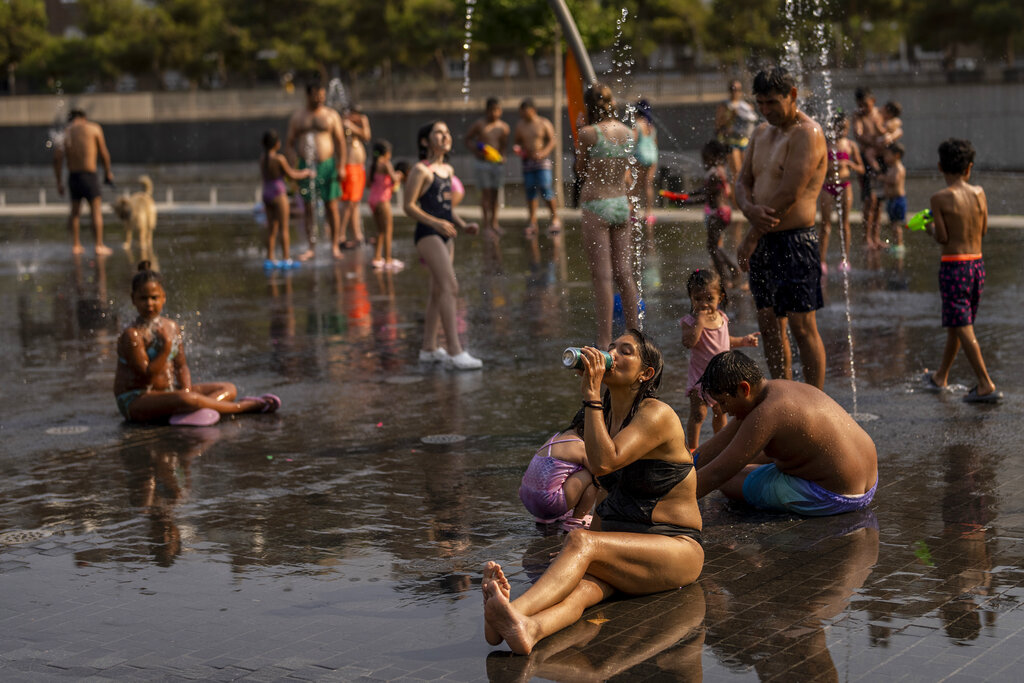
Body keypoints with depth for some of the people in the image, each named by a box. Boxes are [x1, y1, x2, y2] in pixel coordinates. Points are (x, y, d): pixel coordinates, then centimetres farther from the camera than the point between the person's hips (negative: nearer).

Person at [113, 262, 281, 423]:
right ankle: (245, 407, -21)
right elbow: (146, 376, -21)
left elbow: (181, 366, 9)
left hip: (169, 392, 9)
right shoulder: (132, 335, -15)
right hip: (135, 401, -9)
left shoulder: (171, 327, 7)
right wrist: (166, 349, -25)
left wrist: (186, 390, -10)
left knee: (228, 388, 1)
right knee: (185, 400, -37)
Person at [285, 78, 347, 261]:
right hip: (306, 166, 1)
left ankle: (334, 245, 6)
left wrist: (341, 167, -4)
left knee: (331, 206, -2)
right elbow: (289, 144, 9)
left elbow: (340, 142, 5)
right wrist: (293, 168, -4)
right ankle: (311, 247, 6)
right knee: (308, 208, 1)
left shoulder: (331, 115, 6)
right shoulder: (296, 118, 8)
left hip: (327, 165, -1)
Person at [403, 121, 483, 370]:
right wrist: (435, 223, -24)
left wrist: (463, 225, 10)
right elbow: (409, 206, -12)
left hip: (445, 234, 9)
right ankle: (455, 350, -21)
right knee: (450, 286, -17)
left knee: (438, 292, 11)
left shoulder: (447, 170, 16)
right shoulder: (421, 170, -8)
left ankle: (429, 348, 18)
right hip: (427, 234, -9)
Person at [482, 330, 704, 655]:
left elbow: (602, 462, -27)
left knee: (579, 541, -34)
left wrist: (591, 391, -24)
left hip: (677, 550, -6)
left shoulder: (656, 414, -11)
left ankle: (515, 611, -60)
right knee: (580, 586, -31)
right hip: (622, 549, 6)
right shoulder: (607, 414, 14)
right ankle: (527, 629, -65)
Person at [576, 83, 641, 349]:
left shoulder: (589, 133, -11)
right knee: (624, 274, 12)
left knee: (602, 277, -4)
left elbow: (581, 170, 1)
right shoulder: (629, 133, 6)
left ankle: (605, 341, -3)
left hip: (595, 205, -6)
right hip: (621, 203, 6)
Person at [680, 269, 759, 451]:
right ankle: (692, 448, 4)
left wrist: (743, 341, 7)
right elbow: (688, 342, -35)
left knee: (720, 412, 18)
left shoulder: (721, 318, 2)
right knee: (698, 413, -7)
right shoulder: (690, 321, -16)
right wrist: (700, 320, -35)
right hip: (700, 374, -5)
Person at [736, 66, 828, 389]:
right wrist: (751, 208, -13)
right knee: (769, 326, 11)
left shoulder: (807, 133, -11)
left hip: (795, 241, -8)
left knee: (803, 329, -5)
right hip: (764, 243, 8)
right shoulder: (762, 133, 16)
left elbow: (789, 195, -18)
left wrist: (751, 237, -12)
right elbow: (743, 182, 13)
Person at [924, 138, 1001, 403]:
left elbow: (942, 238, -11)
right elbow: (983, 230, 10)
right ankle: (940, 376, 34)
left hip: (953, 265, -6)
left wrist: (931, 227, 10)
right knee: (956, 324, 19)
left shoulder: (940, 198, -11)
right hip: (977, 263, 6)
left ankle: (986, 386, -9)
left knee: (963, 327, -4)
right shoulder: (978, 193, 2)